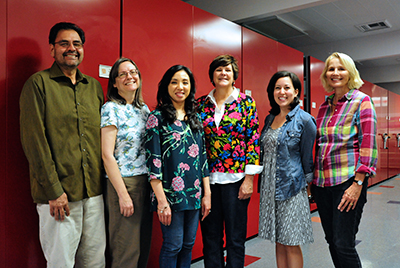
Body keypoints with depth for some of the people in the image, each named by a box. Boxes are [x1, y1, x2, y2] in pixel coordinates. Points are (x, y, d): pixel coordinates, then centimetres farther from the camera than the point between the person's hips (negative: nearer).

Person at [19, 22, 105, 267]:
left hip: (95, 192, 5)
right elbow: (34, 141, -9)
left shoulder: (95, 86, 13)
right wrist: (53, 191, -13)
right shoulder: (39, 84, -2)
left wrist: (102, 182, 9)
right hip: (58, 195, -5)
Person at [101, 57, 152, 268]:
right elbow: (107, 156, -13)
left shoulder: (144, 108, 11)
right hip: (123, 182, -6)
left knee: (144, 245, 15)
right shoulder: (111, 109, -8)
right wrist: (123, 194, -16)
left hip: (146, 182, 6)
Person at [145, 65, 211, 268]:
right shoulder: (157, 117, -6)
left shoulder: (195, 118, 11)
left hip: (194, 195, 5)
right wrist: (162, 200, -15)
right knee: (173, 245, 4)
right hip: (171, 195, -5)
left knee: (188, 245, 15)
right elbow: (153, 160, -11)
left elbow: (203, 156, 12)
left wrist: (207, 194, 9)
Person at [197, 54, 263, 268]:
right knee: (210, 235, 12)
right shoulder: (201, 104, 7)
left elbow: (253, 139, -4)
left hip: (236, 178, -2)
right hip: (208, 178, 3)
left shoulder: (246, 101, -1)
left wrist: (249, 178, -9)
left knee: (235, 236, 8)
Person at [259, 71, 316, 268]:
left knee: (291, 244, 3)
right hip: (269, 187, 6)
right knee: (278, 241, 14)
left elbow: (307, 157, -4)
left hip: (291, 188, -6)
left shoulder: (304, 120, -8)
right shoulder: (270, 119, 10)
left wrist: (307, 182, -1)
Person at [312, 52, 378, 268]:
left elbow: (368, 145, -9)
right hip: (322, 181, 6)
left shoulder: (361, 101, -3)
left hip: (347, 181, -6)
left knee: (343, 244, -4)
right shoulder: (324, 106, 13)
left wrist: (357, 184, -16)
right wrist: (313, 178, 14)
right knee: (331, 240, 13)